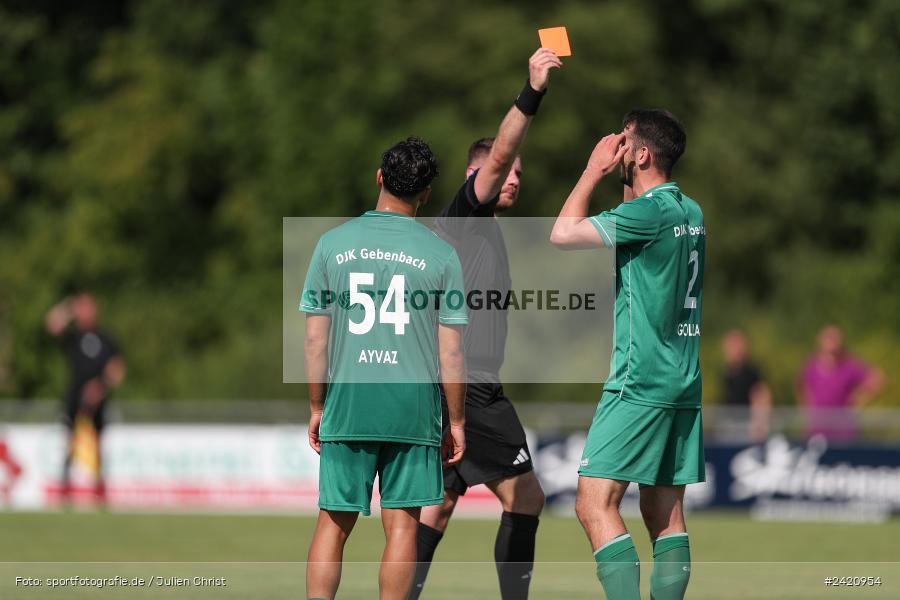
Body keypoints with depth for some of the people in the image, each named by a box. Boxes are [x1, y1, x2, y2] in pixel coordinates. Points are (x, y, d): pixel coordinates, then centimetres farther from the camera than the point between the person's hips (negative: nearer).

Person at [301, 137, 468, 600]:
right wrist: (456, 421, 8)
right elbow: (451, 352, -1)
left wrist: (317, 408, 13)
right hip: (413, 409, -1)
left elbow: (314, 340, 3)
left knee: (333, 523, 7)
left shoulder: (333, 244, 2)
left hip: (346, 408, 1)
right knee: (401, 525, 3)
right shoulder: (440, 254, -2)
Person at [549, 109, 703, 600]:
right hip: (683, 384, 9)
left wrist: (594, 170, -4)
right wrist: (623, 183, 25)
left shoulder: (650, 211, -14)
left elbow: (563, 234, -14)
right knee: (665, 516, 9)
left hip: (641, 382, -9)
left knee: (595, 505, -12)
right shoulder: (690, 213, 13)